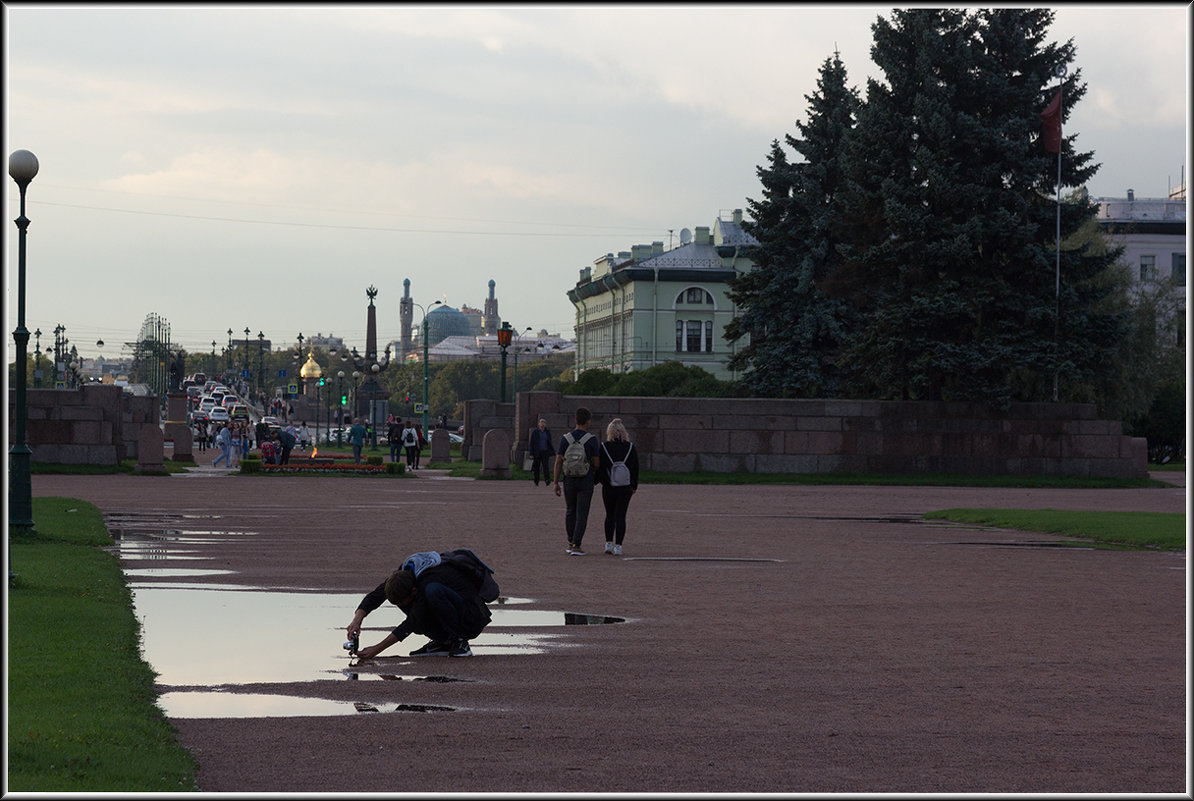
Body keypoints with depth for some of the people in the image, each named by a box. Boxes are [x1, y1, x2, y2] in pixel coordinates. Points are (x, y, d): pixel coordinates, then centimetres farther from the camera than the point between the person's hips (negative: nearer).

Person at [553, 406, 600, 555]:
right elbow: (596, 462, -6)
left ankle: (571, 543, 25)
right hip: (585, 481, -3)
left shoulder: (565, 438, -3)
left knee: (570, 511, 18)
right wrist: (595, 472, 17)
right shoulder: (591, 439, -10)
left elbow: (558, 461, -4)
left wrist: (556, 483, 1)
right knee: (582, 514, 0)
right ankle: (576, 546, -7)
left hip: (569, 481, 3)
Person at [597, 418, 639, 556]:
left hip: (608, 487, 0)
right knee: (621, 516, 3)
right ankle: (618, 546, -3)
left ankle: (609, 543, 12)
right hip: (626, 488, 1)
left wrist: (595, 482, 10)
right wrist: (634, 486, 12)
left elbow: (598, 467, -4)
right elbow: (635, 468, 3)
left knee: (610, 515, 15)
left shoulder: (603, 447, -7)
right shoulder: (630, 448, -2)